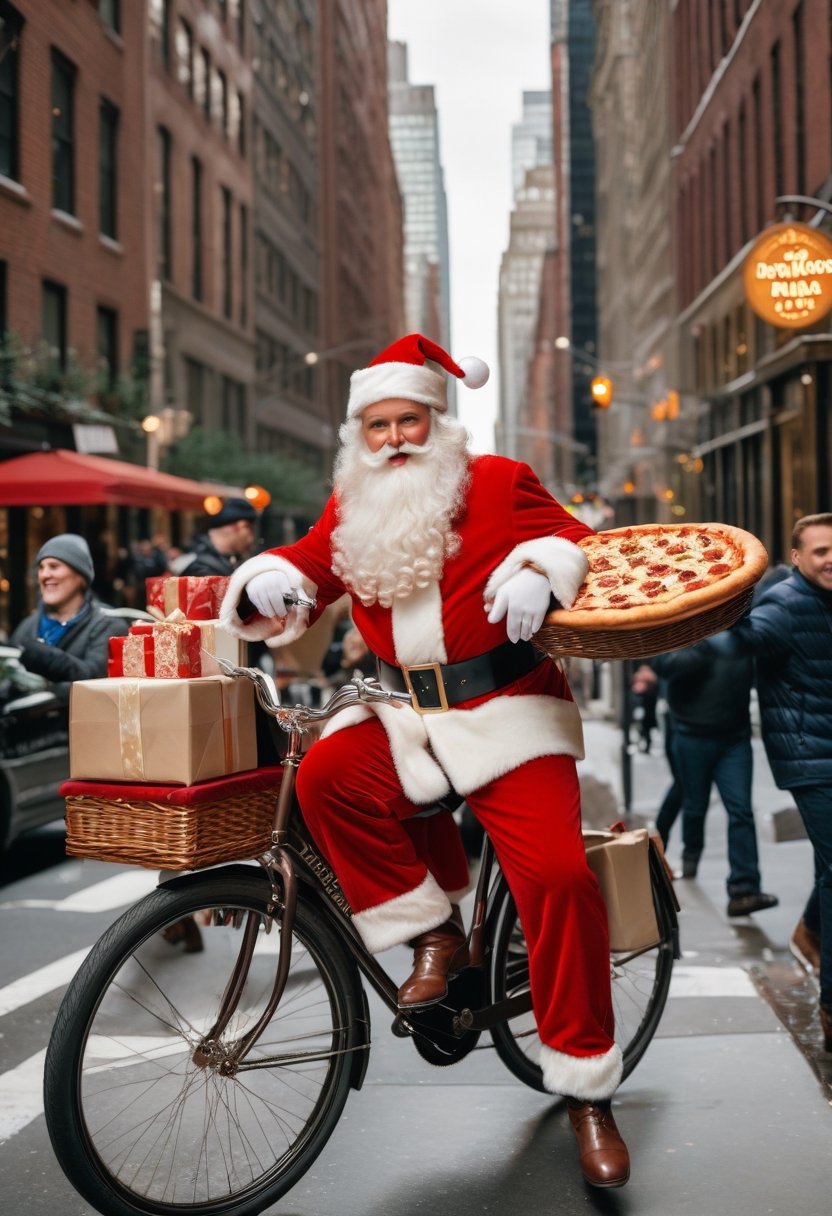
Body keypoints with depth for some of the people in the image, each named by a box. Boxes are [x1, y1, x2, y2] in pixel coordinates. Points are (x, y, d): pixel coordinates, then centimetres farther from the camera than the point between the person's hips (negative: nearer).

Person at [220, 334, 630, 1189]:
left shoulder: (497, 482, 1)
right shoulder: (351, 511, 12)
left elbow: (573, 538, 1)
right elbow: (308, 572, 13)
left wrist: (539, 571, -21)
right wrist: (270, 579, -11)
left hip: (509, 716, -4)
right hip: (407, 720, 4)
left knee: (556, 873, -20)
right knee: (326, 773, -27)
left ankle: (587, 1092, -4)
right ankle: (433, 932, -7)